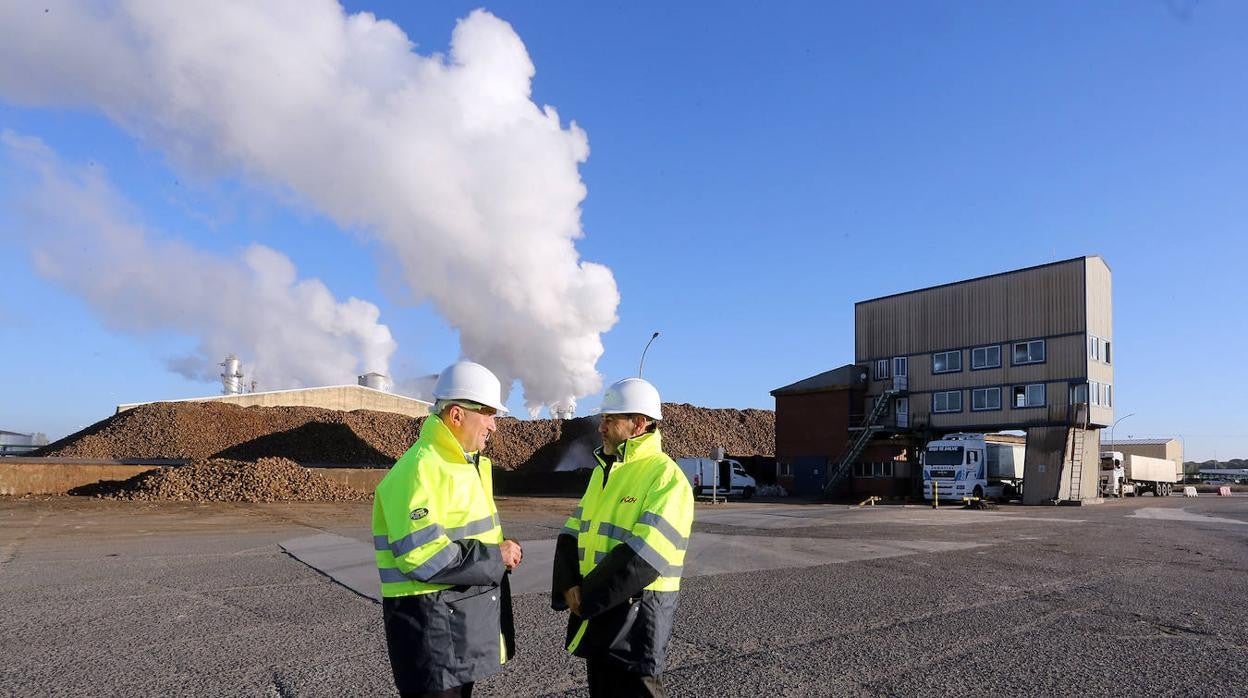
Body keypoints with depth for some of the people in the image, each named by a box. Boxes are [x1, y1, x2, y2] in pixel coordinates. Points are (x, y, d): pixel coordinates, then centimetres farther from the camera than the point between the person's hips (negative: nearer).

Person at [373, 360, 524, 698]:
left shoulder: (464, 463, 13)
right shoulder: (420, 469, -20)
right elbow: (422, 555, -28)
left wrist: (501, 551, 2)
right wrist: (495, 558, -18)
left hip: (464, 618, 10)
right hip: (432, 622, -10)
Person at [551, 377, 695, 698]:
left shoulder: (666, 476, -16)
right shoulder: (603, 470, 11)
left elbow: (643, 555, -23)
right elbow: (573, 532, 10)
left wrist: (588, 597, -17)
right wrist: (569, 587, -7)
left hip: (637, 609, -8)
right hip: (594, 606, 8)